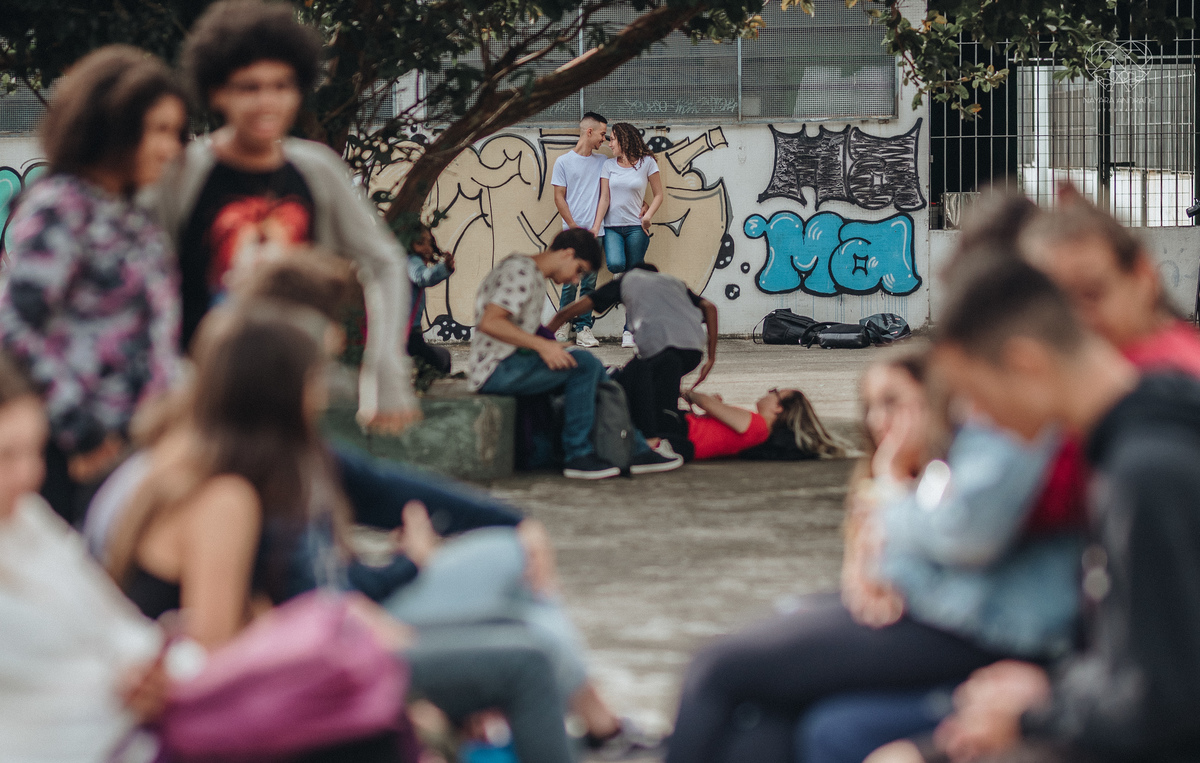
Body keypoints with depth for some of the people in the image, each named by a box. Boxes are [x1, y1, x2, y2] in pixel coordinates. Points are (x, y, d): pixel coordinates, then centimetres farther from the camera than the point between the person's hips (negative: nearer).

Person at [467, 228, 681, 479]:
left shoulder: (534, 276, 20)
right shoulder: (521, 270, -14)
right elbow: (489, 322, -25)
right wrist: (541, 345, -28)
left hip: (510, 368, 11)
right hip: (495, 371, -11)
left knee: (594, 373, 8)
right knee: (585, 363, -21)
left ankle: (637, 451, 9)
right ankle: (578, 455, -17)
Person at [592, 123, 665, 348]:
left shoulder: (646, 163, 1)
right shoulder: (609, 166, 8)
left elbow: (659, 194, 6)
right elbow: (604, 198, 4)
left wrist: (648, 215, -10)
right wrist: (596, 227, -6)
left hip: (636, 227, -2)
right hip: (612, 226, 2)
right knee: (615, 264, -27)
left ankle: (629, 330, 4)